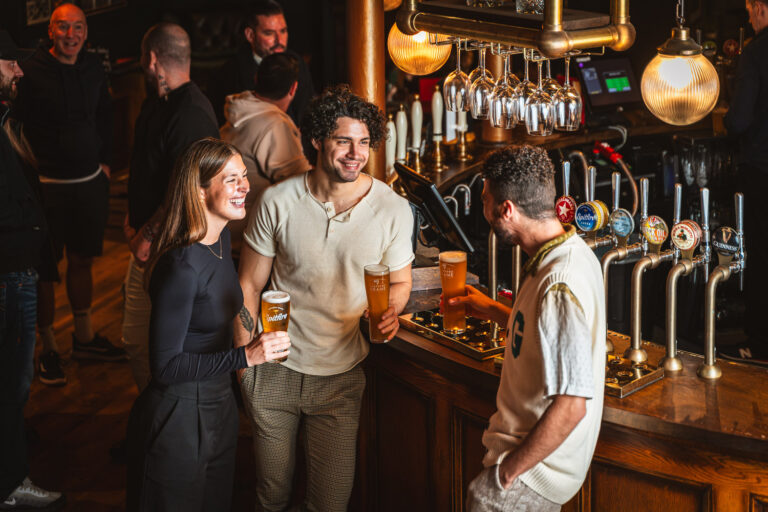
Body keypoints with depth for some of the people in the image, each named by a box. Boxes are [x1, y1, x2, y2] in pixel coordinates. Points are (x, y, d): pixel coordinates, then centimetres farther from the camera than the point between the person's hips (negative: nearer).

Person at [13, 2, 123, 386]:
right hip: (47, 185, -5)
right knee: (45, 268, 0)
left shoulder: (94, 70, 6)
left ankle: (84, 338, 30)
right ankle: (48, 349, 12)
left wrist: (105, 162, 13)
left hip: (90, 181, 5)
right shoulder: (31, 72, -11)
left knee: (82, 260, 17)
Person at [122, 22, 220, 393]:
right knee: (136, 340, 18)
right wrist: (132, 221, 9)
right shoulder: (156, 104, 11)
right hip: (147, 243, 9)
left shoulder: (192, 115, -21)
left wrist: (147, 235, -16)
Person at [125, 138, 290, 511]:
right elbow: (165, 366, -25)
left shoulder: (222, 238, 1)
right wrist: (245, 356, -30)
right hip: (179, 419, -8)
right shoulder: (182, 266, -26)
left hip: (219, 406, 9)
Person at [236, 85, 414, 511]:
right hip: (274, 369, 0)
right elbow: (249, 284, 0)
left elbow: (399, 281, 8)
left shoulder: (393, 210, -8)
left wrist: (390, 311, -15)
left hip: (340, 376, 0)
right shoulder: (277, 202, -9)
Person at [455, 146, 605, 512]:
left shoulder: (560, 287, -27)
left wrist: (508, 471, -21)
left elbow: (571, 405, -29)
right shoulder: (572, 254, 5)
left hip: (535, 468, -9)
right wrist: (492, 311, 22)